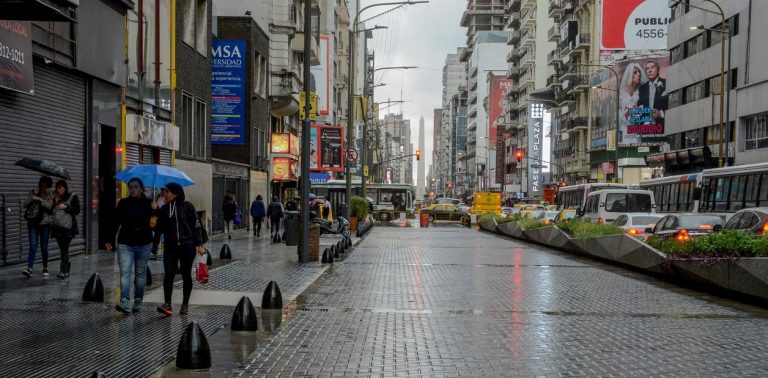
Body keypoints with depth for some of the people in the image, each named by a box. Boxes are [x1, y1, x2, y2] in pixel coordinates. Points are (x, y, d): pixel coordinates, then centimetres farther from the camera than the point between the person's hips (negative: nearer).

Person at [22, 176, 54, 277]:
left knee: (44, 247, 5)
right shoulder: (32, 193, 7)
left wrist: (39, 199, -22)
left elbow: (49, 206, -12)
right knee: (33, 246, -9)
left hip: (44, 224, 0)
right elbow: (25, 205, 1)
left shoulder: (49, 196, 4)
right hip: (32, 223, 1)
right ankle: (29, 269, -15)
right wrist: (32, 199, -17)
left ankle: (45, 268, 18)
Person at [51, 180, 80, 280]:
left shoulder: (72, 197, 1)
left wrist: (66, 207, -15)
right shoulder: (55, 198, 13)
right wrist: (56, 202, -4)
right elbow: (51, 211, 7)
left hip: (68, 227, -4)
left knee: (65, 249, -13)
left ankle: (63, 271, -16)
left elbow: (77, 210, -5)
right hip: (58, 227, 5)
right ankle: (66, 270, 16)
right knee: (62, 249, 6)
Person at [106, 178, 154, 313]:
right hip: (125, 244, 0)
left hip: (144, 244, 1)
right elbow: (115, 222, 6)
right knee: (125, 273, -12)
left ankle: (138, 302, 20)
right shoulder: (123, 203, 2)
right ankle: (124, 303, -21)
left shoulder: (148, 203, 0)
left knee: (140, 273, 10)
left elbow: (154, 223, 3)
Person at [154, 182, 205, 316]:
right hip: (170, 246, 3)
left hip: (187, 246, -2)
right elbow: (161, 229, 8)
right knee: (169, 274, -11)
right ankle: (167, 304, -16)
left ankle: (185, 304, 16)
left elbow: (196, 225, -2)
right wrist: (155, 213, -4)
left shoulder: (187, 206, -2)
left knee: (186, 275, 6)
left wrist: (199, 244, -7)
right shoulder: (164, 209, 9)